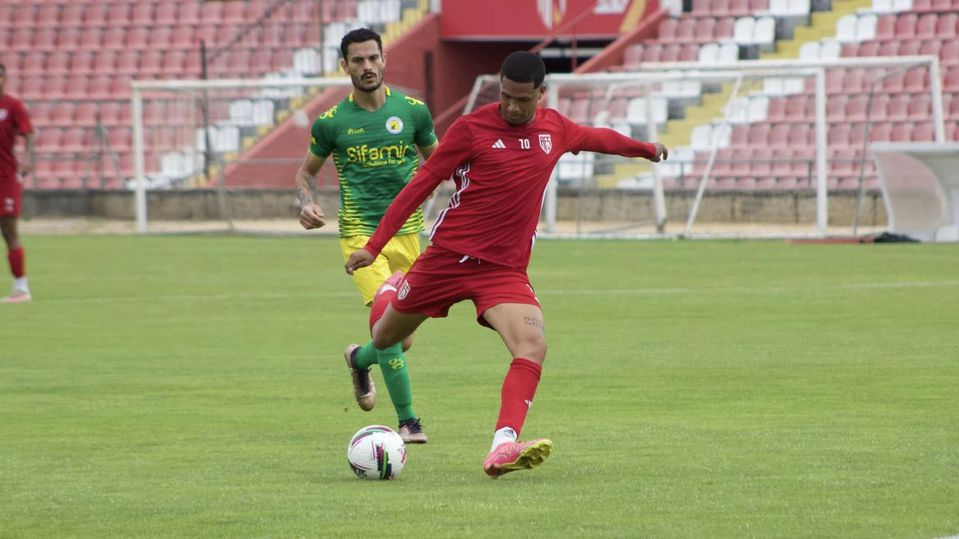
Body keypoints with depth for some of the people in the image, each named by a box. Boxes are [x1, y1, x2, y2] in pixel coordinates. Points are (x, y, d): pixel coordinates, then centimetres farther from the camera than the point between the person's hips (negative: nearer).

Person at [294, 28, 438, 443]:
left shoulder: (411, 111, 3)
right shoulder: (332, 122, 0)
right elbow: (307, 171, 14)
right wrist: (306, 204, -6)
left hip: (406, 233, 3)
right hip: (360, 234, -3)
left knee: (403, 338, 7)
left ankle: (360, 360, 43)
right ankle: (407, 421, -15)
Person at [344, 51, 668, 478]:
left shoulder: (555, 129, 5)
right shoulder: (471, 128, -9)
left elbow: (598, 138, 28)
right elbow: (421, 184, -6)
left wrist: (647, 149, 45)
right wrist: (374, 245, -9)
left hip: (505, 270, 2)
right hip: (447, 257, -2)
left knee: (533, 346, -25)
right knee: (387, 337, 14)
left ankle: (502, 449, -36)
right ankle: (363, 360, 54)